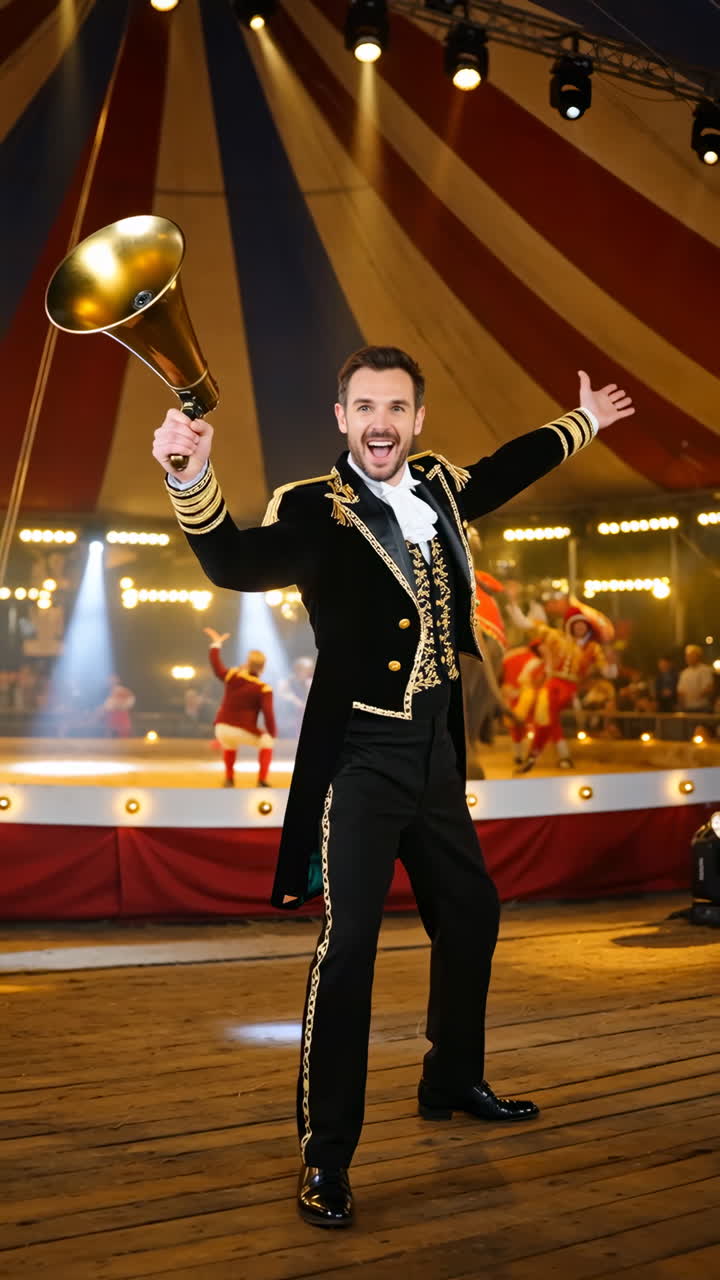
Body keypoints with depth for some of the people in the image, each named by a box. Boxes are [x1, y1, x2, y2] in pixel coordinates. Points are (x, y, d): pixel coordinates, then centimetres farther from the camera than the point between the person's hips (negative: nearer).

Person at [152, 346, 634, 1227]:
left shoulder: (438, 485, 5)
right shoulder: (312, 510, -15)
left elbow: (502, 471, 26)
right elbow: (236, 564, -33)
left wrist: (582, 422, 40)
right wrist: (191, 476, -52)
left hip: (436, 753, 8)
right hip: (361, 758, -7)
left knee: (470, 914, 19)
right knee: (349, 942, -12)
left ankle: (453, 1082, 41)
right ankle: (324, 1157, -1)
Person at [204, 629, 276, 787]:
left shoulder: (232, 676, 1)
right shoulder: (263, 689, -8)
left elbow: (217, 666, 18)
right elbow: (268, 714, -15)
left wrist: (216, 643, 31)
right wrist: (273, 734, 1)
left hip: (222, 728, 4)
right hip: (244, 732, -4)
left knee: (229, 742, 38)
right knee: (266, 741, 21)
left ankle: (229, 778, 33)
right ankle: (263, 779, 10)